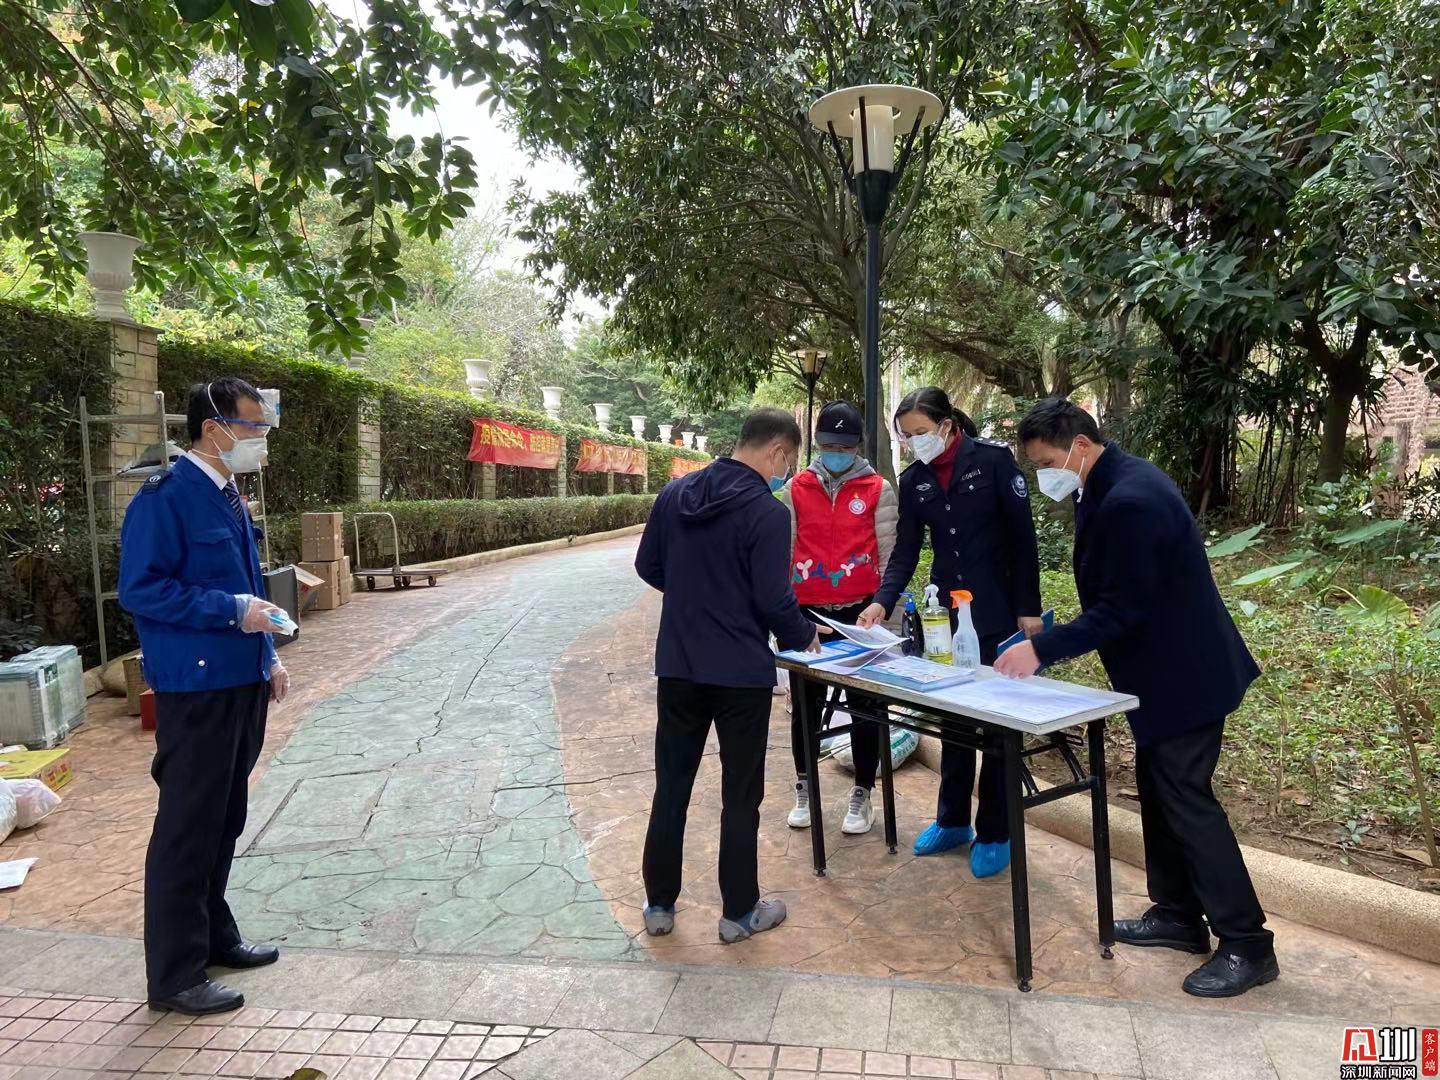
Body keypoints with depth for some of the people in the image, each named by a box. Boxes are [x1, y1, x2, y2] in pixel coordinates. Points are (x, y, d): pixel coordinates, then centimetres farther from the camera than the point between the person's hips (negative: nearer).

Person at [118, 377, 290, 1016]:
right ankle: (175, 975, 15)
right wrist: (232, 611, -21)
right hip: (196, 690, -9)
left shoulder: (229, 498, 12)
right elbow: (141, 590, -19)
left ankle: (213, 934, 35)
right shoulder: (165, 498, -15)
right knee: (188, 830, 1)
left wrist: (267, 654, 14)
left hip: (243, 683, 9)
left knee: (225, 822, 19)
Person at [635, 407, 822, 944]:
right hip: (741, 673, -5)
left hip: (677, 666, 5)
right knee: (740, 795, 10)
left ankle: (659, 904, 27)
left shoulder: (674, 493, 2)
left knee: (670, 786, 15)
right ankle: (739, 912, 24)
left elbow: (648, 567, 9)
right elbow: (774, 600, -18)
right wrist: (804, 637, 2)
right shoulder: (767, 512, -17)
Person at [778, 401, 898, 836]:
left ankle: (862, 793, 22)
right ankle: (804, 788, 28)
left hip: (860, 611, -2)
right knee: (805, 702, 12)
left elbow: (889, 555, 0)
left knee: (864, 703, 7)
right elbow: (783, 551, 6)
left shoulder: (879, 490, -1)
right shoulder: (795, 490, 4)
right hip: (807, 612, 2)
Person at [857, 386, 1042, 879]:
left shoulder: (993, 459, -10)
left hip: (998, 613, -5)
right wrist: (882, 602, -14)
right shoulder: (912, 481, 3)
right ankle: (952, 820, 27)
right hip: (945, 614, 5)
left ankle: (995, 834, 17)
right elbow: (905, 551, 2)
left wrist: (1028, 609, -12)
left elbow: (1022, 537, -10)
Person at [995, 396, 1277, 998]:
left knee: (1186, 799, -1)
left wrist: (1042, 649, -23)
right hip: (1165, 670, 10)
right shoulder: (1115, 485, 6)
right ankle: (1178, 916, 30)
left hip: (1184, 675, -10)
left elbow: (1122, 608, -27)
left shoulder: (1129, 501, -26)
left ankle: (1247, 946, 13)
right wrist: (1051, 642, 10)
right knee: (1158, 791, 16)